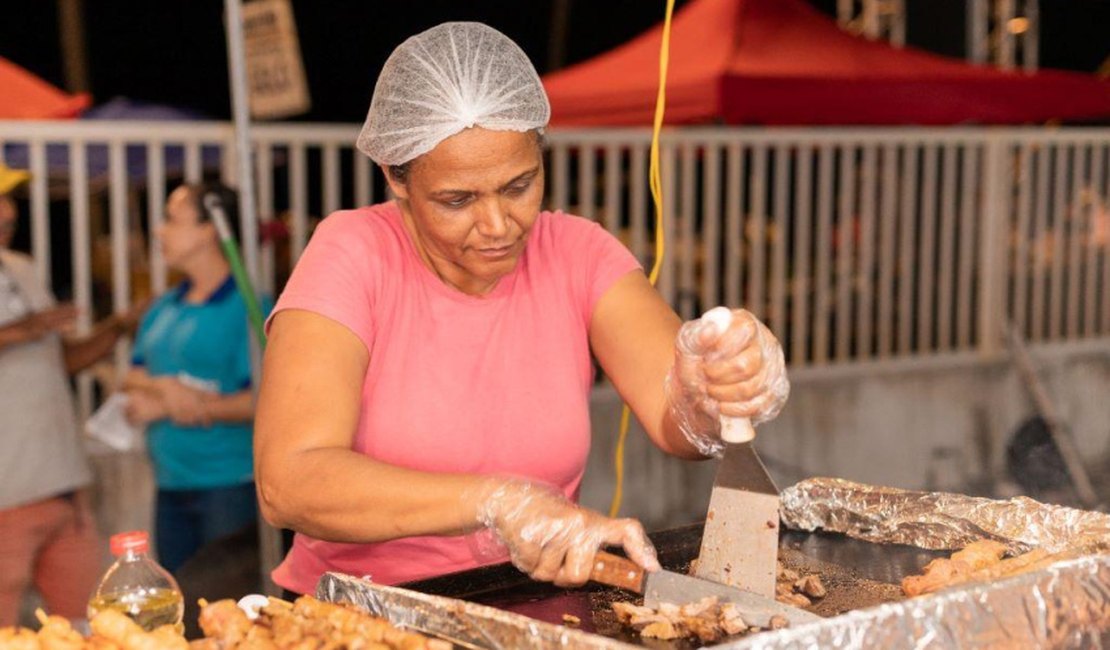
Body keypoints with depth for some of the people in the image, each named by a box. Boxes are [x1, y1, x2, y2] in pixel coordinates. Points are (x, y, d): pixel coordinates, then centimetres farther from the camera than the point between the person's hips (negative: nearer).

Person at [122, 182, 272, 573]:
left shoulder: (248, 308, -10)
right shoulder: (162, 310, 14)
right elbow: (135, 379, 15)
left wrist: (183, 407, -14)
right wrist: (164, 389, -8)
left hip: (231, 486, -7)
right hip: (171, 486, 7)